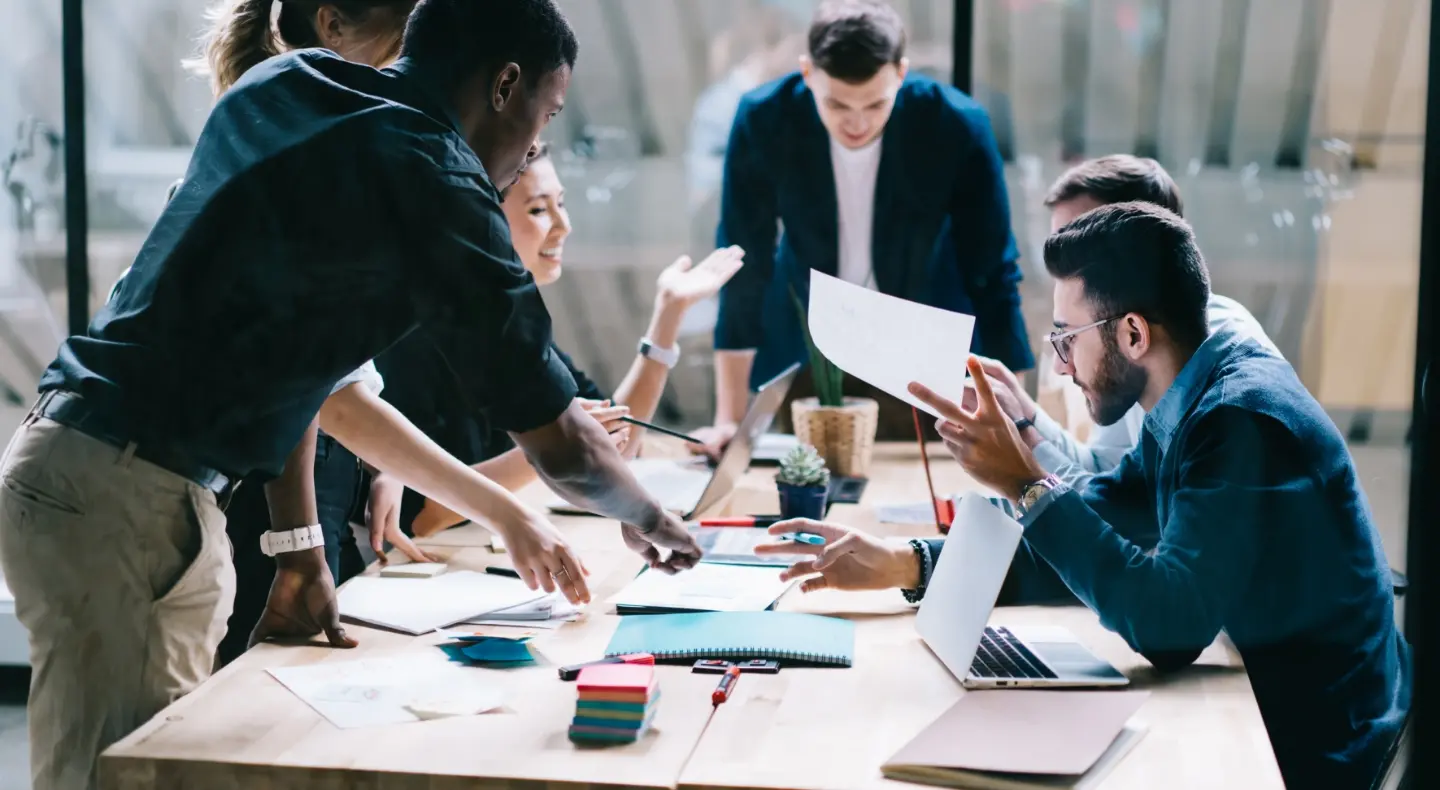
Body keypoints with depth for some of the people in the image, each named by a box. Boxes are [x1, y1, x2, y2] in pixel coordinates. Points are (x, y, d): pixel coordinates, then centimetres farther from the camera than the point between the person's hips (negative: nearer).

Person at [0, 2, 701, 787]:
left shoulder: (279, 85, 12)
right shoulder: (428, 173, -13)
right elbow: (559, 442, -9)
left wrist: (298, 541, 15)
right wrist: (648, 520, 11)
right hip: (121, 497, -9)